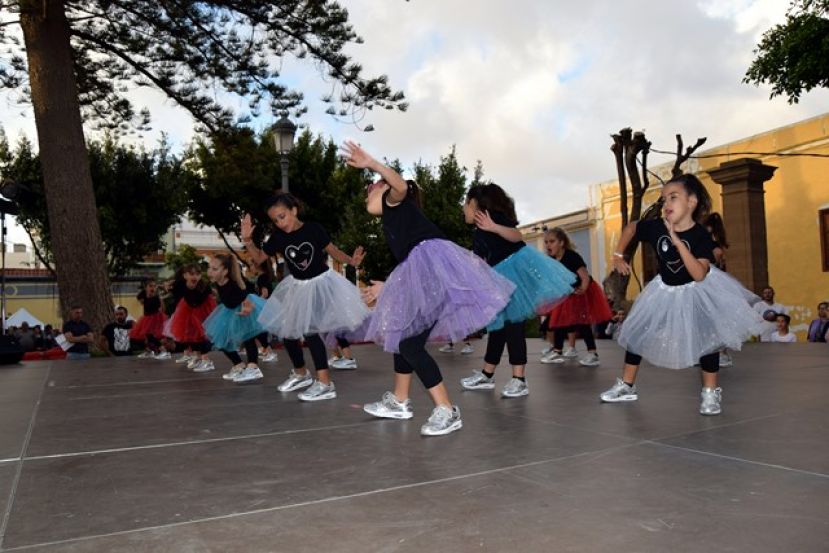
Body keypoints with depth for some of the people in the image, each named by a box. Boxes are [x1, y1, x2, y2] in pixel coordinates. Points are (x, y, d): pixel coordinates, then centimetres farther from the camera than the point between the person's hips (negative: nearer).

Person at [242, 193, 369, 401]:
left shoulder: (314, 229, -16)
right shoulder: (278, 237, -7)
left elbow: (332, 250, -4)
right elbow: (260, 258, 3)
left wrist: (351, 260, -20)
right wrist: (247, 240, -12)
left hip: (320, 282, -6)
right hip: (297, 287, 6)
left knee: (309, 330, -18)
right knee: (287, 331, 15)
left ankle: (325, 383, -14)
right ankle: (300, 373, 39)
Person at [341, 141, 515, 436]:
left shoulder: (396, 202, 9)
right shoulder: (391, 226, 31)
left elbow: (401, 185, -17)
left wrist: (372, 164, -29)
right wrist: (386, 288, 42)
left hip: (433, 265, -10)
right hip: (421, 274, 10)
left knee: (410, 343, -13)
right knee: (402, 337, 17)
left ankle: (447, 411, -10)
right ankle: (399, 402, 31)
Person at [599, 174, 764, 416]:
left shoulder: (701, 236, -29)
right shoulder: (656, 227, -20)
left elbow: (699, 274, -41)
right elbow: (630, 227, 3)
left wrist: (678, 241, -45)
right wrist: (618, 255, -1)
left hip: (698, 290, -3)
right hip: (665, 289, 4)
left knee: (707, 337, -14)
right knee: (636, 332, 3)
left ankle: (710, 392, 6)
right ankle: (626, 386, 16)